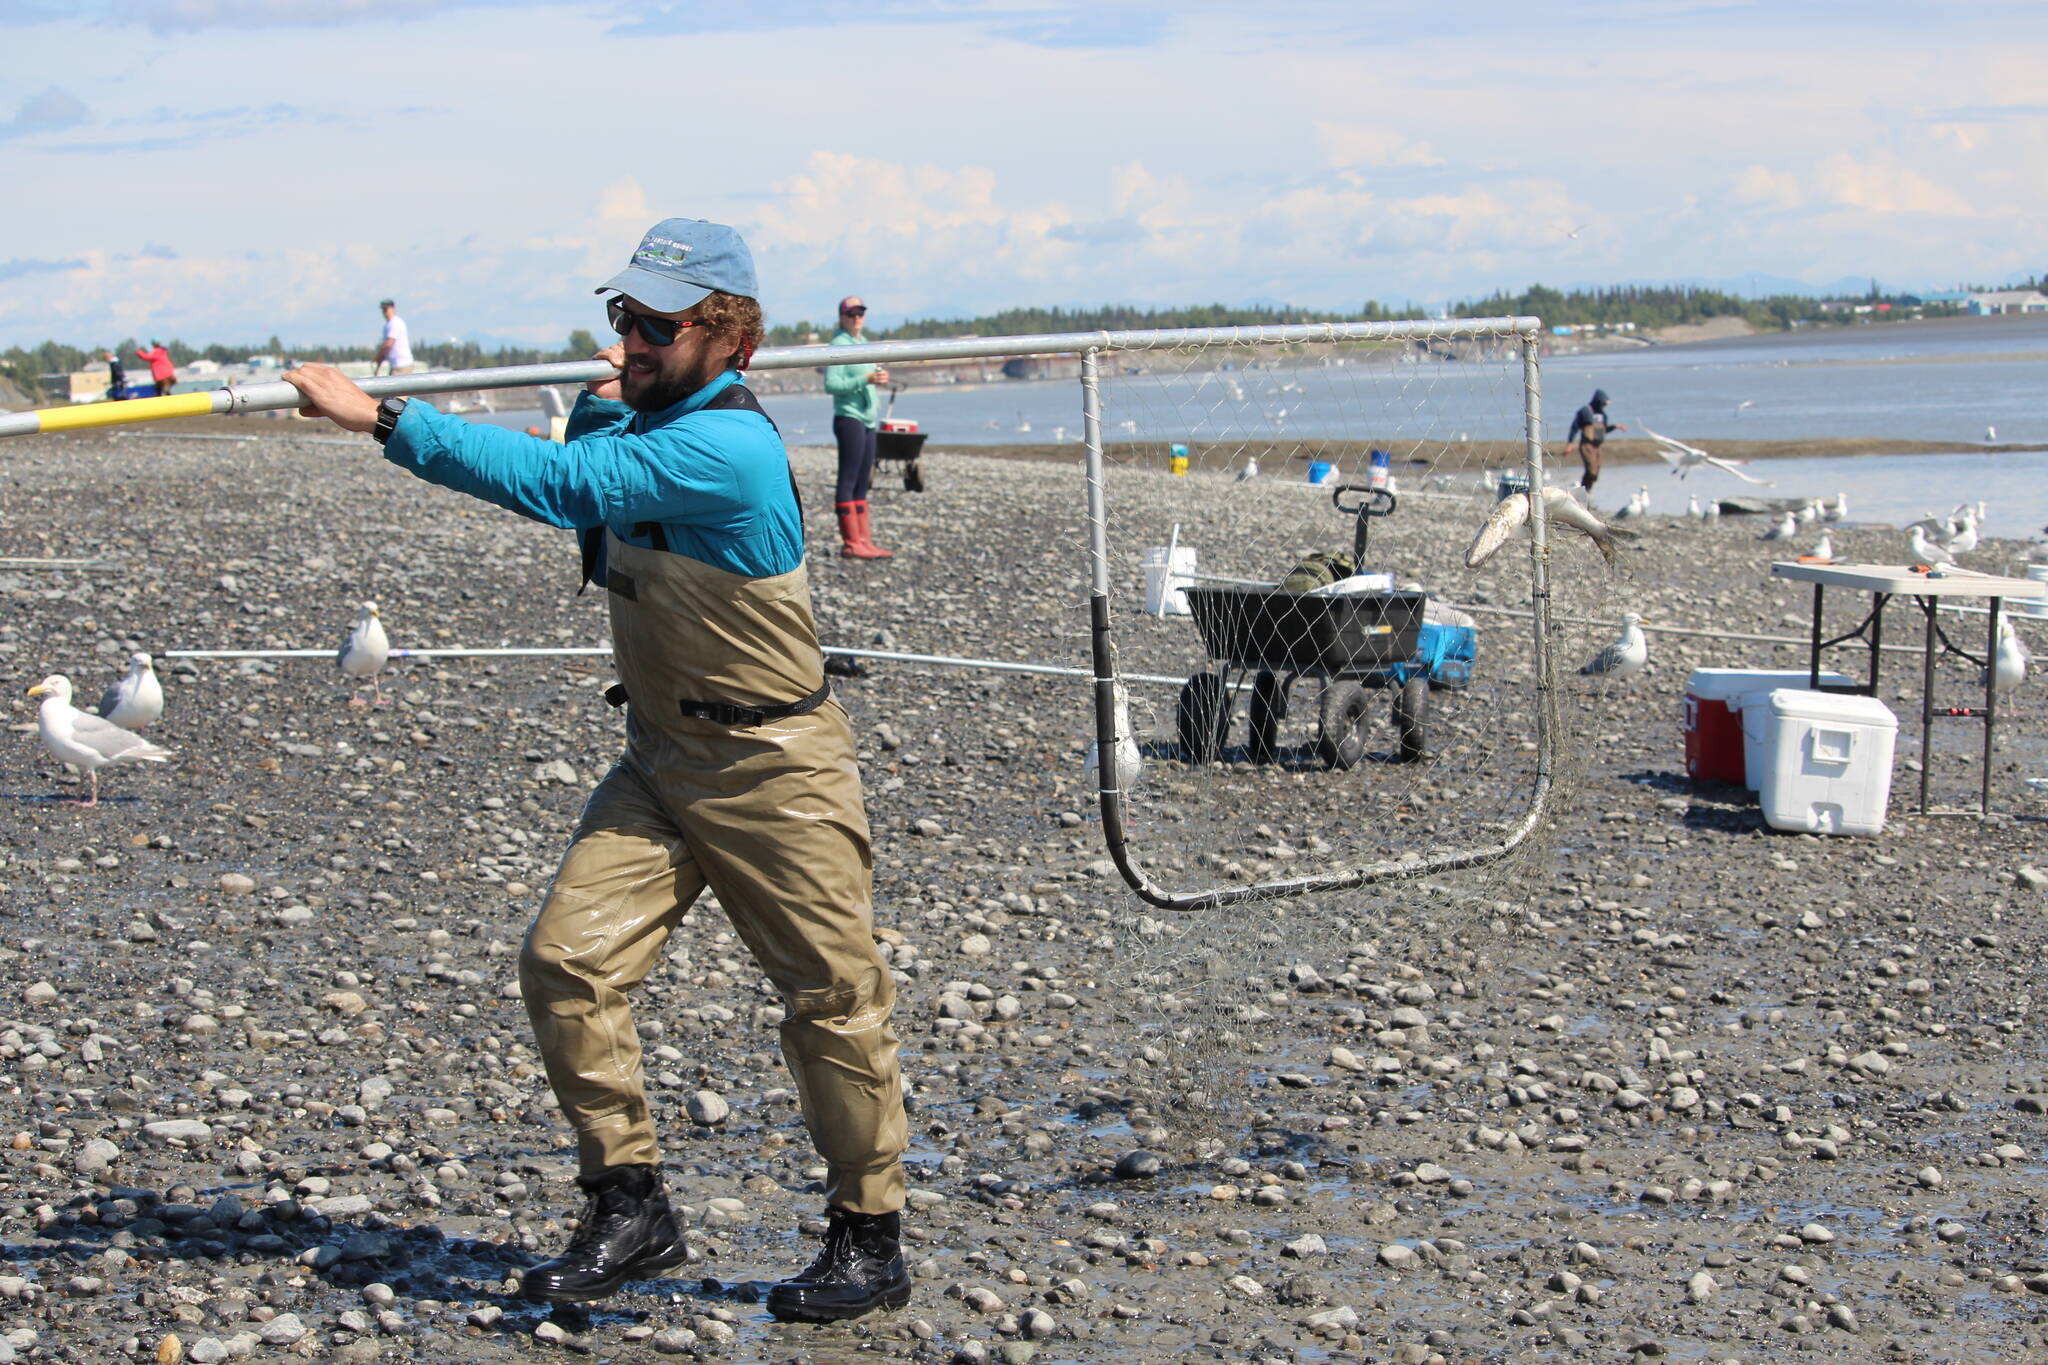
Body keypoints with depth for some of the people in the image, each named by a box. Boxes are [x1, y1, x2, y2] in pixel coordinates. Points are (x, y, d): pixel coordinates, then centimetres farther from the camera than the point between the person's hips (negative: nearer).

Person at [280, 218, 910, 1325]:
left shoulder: (725, 448, -23)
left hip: (775, 771, -8)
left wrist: (383, 419, -32)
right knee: (566, 959, -4)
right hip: (662, 757, 8)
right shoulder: (652, 422, 7)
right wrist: (601, 405, 0)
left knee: (832, 996, 2)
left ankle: (869, 1242, 16)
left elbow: (556, 486, -32)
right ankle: (630, 1209, 6)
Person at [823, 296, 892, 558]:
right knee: (848, 480, -7)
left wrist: (879, 378, 11)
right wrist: (866, 379, -22)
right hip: (849, 418, -9)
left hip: (867, 420, 9)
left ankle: (864, 540, 10)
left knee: (862, 483, 8)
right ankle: (851, 543, -8)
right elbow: (831, 384, -17)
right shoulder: (839, 344, -7)